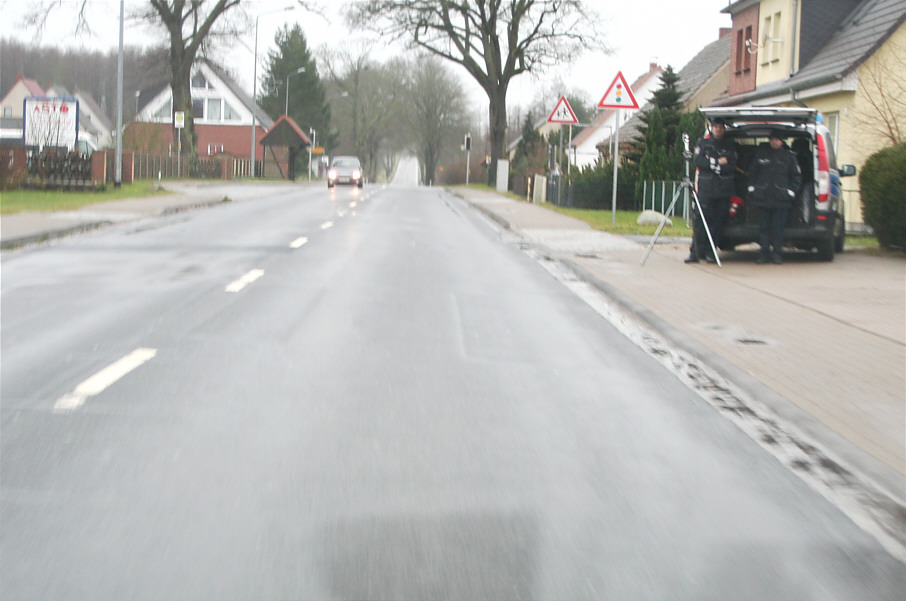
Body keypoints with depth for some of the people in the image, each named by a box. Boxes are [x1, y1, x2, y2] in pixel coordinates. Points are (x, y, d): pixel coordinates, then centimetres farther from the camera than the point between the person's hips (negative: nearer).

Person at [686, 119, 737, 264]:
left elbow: (732, 167, 1)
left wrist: (713, 166, -8)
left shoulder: (730, 146, 13)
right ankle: (695, 252, -6)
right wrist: (718, 162, -7)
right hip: (706, 188, -1)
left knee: (718, 222, -3)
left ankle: (710, 252, 3)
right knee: (700, 221, -7)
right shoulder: (703, 143, 12)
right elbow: (698, 161, -2)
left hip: (724, 191, 1)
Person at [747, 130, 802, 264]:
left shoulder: (789, 157, 7)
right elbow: (752, 172, 18)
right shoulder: (761, 154, 11)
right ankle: (764, 253, 7)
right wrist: (752, 188, 10)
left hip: (781, 199, -1)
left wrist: (791, 191, 1)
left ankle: (777, 253, 4)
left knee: (778, 227, -3)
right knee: (764, 227, 2)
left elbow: (796, 177, 12)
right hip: (762, 197, 1)